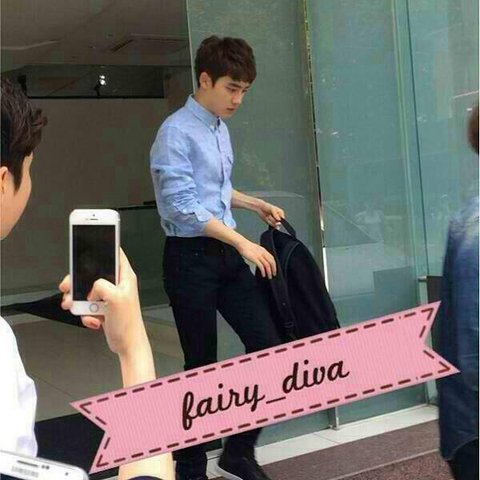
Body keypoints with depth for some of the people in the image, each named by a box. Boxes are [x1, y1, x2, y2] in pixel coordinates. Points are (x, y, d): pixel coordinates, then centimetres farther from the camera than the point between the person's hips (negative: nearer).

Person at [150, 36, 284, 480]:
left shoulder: (221, 129, 12)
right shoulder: (176, 133, -13)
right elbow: (183, 208, -20)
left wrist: (258, 205, 21)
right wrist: (243, 242, -19)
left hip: (227, 254, 8)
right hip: (191, 258, -8)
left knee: (266, 344, 5)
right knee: (201, 365, 0)